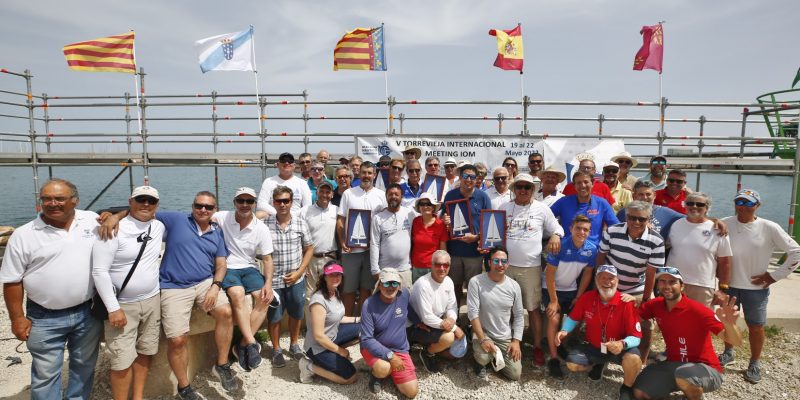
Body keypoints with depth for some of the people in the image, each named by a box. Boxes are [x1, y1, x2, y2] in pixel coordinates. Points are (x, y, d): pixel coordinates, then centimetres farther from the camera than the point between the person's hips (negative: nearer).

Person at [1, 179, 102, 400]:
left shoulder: (92, 220, -4)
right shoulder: (23, 235, -7)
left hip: (89, 312, 2)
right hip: (45, 319, -2)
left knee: (84, 365, 19)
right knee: (46, 373, 11)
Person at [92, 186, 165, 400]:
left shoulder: (159, 227, 1)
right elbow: (99, 271, -16)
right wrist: (113, 308, -17)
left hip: (152, 300, 5)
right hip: (122, 305, -5)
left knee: (145, 352, 15)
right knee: (123, 360, -2)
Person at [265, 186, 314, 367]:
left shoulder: (301, 223, -4)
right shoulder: (265, 224, -8)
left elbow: (309, 249, 2)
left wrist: (299, 272, -5)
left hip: (296, 279, 2)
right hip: (273, 279, -1)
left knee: (296, 314, 16)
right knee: (274, 316, 11)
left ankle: (294, 344, 39)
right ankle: (276, 350, 33)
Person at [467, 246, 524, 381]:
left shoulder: (514, 286, -4)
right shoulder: (476, 282, -16)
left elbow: (519, 315, 3)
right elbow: (472, 312, -19)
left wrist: (516, 341, -5)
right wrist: (483, 339, -26)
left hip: (506, 337, 4)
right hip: (483, 332, -3)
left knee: (515, 375, 0)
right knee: (484, 357, -32)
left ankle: (496, 356, 29)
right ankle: (480, 361, 6)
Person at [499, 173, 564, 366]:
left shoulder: (542, 209, 0)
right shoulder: (504, 208, 6)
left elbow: (557, 228, 6)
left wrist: (555, 236, -16)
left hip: (531, 267, -2)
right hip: (505, 265, 2)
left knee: (533, 308, 5)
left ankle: (538, 347, 19)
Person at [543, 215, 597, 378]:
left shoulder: (592, 249, -14)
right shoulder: (560, 246, -27)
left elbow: (587, 274, -1)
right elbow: (549, 274, -22)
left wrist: (578, 297, 0)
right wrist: (554, 300, -18)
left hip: (571, 289, 5)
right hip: (551, 289, -5)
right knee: (554, 319, -16)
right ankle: (554, 359, -5)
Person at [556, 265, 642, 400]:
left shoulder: (626, 303, -22)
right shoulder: (586, 298, -12)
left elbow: (636, 337, -21)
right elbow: (573, 318, 4)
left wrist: (623, 344, -43)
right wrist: (564, 331, -16)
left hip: (618, 349, -3)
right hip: (593, 347, 3)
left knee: (633, 358, -35)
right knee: (572, 364, -15)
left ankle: (627, 388, -1)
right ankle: (598, 364, 21)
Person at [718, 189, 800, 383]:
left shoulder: (769, 228, -12)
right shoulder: (725, 224, -8)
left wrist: (775, 275, -7)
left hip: (756, 288, -1)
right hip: (729, 284, 1)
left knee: (756, 326, 11)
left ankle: (754, 363, 31)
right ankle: (728, 353, 40)